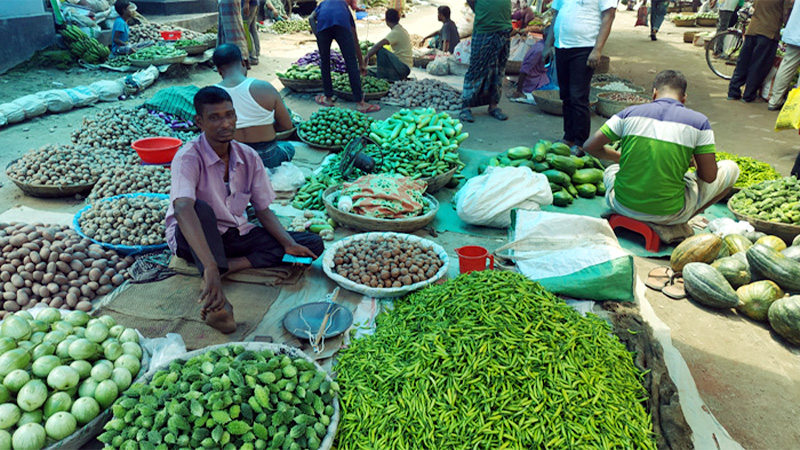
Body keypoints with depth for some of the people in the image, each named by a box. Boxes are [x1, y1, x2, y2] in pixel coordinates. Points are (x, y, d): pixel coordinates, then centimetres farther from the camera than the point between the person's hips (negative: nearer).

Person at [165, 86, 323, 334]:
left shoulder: (249, 157, -5)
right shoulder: (188, 158, -22)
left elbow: (263, 210, 0)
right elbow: (183, 209, -40)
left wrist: (289, 244, -18)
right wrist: (210, 266, -54)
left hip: (235, 235, 6)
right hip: (192, 238, -5)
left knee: (313, 244, -11)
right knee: (201, 209, -40)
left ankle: (228, 265, -23)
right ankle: (218, 302, -48)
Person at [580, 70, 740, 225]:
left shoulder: (630, 113, 0)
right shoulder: (699, 121, -4)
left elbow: (589, 147, 1)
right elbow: (709, 177, -2)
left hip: (623, 207, 2)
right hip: (668, 215, -2)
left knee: (610, 171, 38)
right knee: (730, 169, 21)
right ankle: (680, 222, 13)